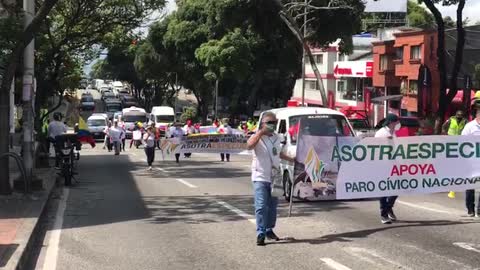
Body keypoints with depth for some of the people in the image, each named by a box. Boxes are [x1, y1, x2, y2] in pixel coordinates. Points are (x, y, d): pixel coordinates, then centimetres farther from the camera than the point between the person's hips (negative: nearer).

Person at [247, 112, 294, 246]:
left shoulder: (277, 138, 11)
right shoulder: (258, 137, -10)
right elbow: (249, 145, -32)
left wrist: (291, 159, 28)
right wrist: (261, 132, -31)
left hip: (274, 177, 6)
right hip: (260, 177, -6)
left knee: (272, 206, 13)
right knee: (261, 207, -11)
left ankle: (269, 230, 26)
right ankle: (260, 234, -9)